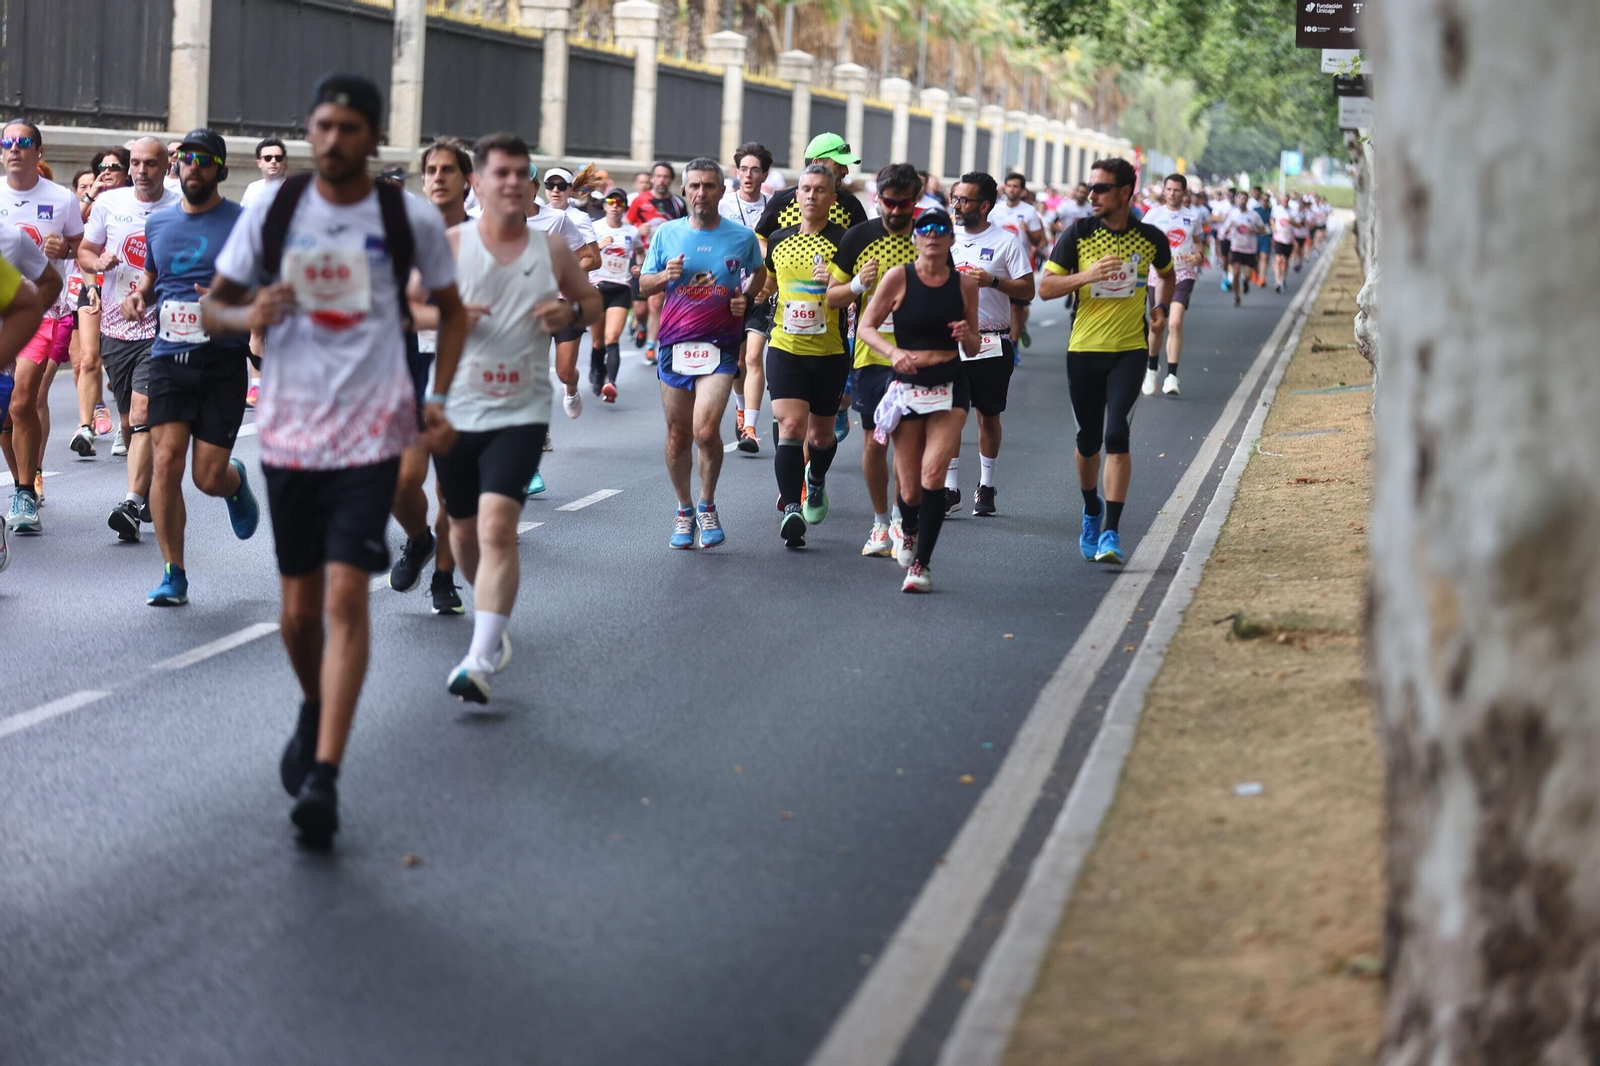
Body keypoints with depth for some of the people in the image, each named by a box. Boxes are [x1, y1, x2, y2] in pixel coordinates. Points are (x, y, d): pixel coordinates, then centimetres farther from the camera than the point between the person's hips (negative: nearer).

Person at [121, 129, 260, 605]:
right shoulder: (158, 222, 11)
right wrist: (138, 297, 5)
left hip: (223, 360, -3)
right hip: (169, 356, 3)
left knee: (209, 478, -3)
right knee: (166, 461, -11)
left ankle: (236, 482, 37)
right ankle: (173, 574, 0)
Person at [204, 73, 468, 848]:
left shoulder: (410, 219, -2)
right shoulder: (273, 211, 1)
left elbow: (451, 309, 13)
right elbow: (213, 306, 8)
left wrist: (438, 396, 0)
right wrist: (248, 315, -15)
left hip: (372, 434, -2)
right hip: (289, 434, 2)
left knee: (346, 596, -14)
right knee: (300, 608, 9)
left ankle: (322, 779, -13)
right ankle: (314, 715, 40)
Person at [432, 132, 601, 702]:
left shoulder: (552, 249, 3)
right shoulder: (449, 245, -2)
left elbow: (593, 301, 16)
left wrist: (571, 313, -7)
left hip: (520, 414, -2)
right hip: (456, 412, 2)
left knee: (498, 525, -18)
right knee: (464, 530, 14)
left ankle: (480, 660, -20)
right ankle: (493, 619, 43)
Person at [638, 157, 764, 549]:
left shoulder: (743, 237, 1)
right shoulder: (666, 233, 4)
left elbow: (759, 274, 20)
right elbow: (644, 285, 11)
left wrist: (745, 296, -1)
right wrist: (665, 275, -10)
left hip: (720, 347, -2)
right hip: (674, 344, 2)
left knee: (705, 430, -17)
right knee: (677, 436, 8)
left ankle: (707, 506, 6)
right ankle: (684, 510, 26)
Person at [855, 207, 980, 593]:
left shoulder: (965, 284, 4)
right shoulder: (899, 278, -3)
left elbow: (973, 348, 12)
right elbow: (865, 327, -2)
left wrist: (968, 336, -11)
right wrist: (893, 352, -20)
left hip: (950, 387, 1)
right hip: (907, 387, -1)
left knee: (933, 474, -18)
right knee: (910, 489, 4)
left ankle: (921, 564, -9)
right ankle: (907, 529, 41)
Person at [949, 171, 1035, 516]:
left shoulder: (1006, 242, -2)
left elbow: (1027, 291, -4)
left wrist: (992, 281, -18)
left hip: (991, 344, -2)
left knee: (989, 415, 5)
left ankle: (986, 487, 15)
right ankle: (948, 486, 1)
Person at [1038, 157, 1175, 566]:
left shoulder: (1151, 238, 0)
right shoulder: (1078, 234, -4)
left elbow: (1166, 275, 23)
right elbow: (1046, 287, -7)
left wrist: (1161, 307, 10)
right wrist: (1087, 275, -21)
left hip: (1130, 351, -1)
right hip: (1084, 350, 1)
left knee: (1116, 433, -15)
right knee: (1088, 439, 10)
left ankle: (1111, 532, -15)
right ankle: (1091, 509, 38)